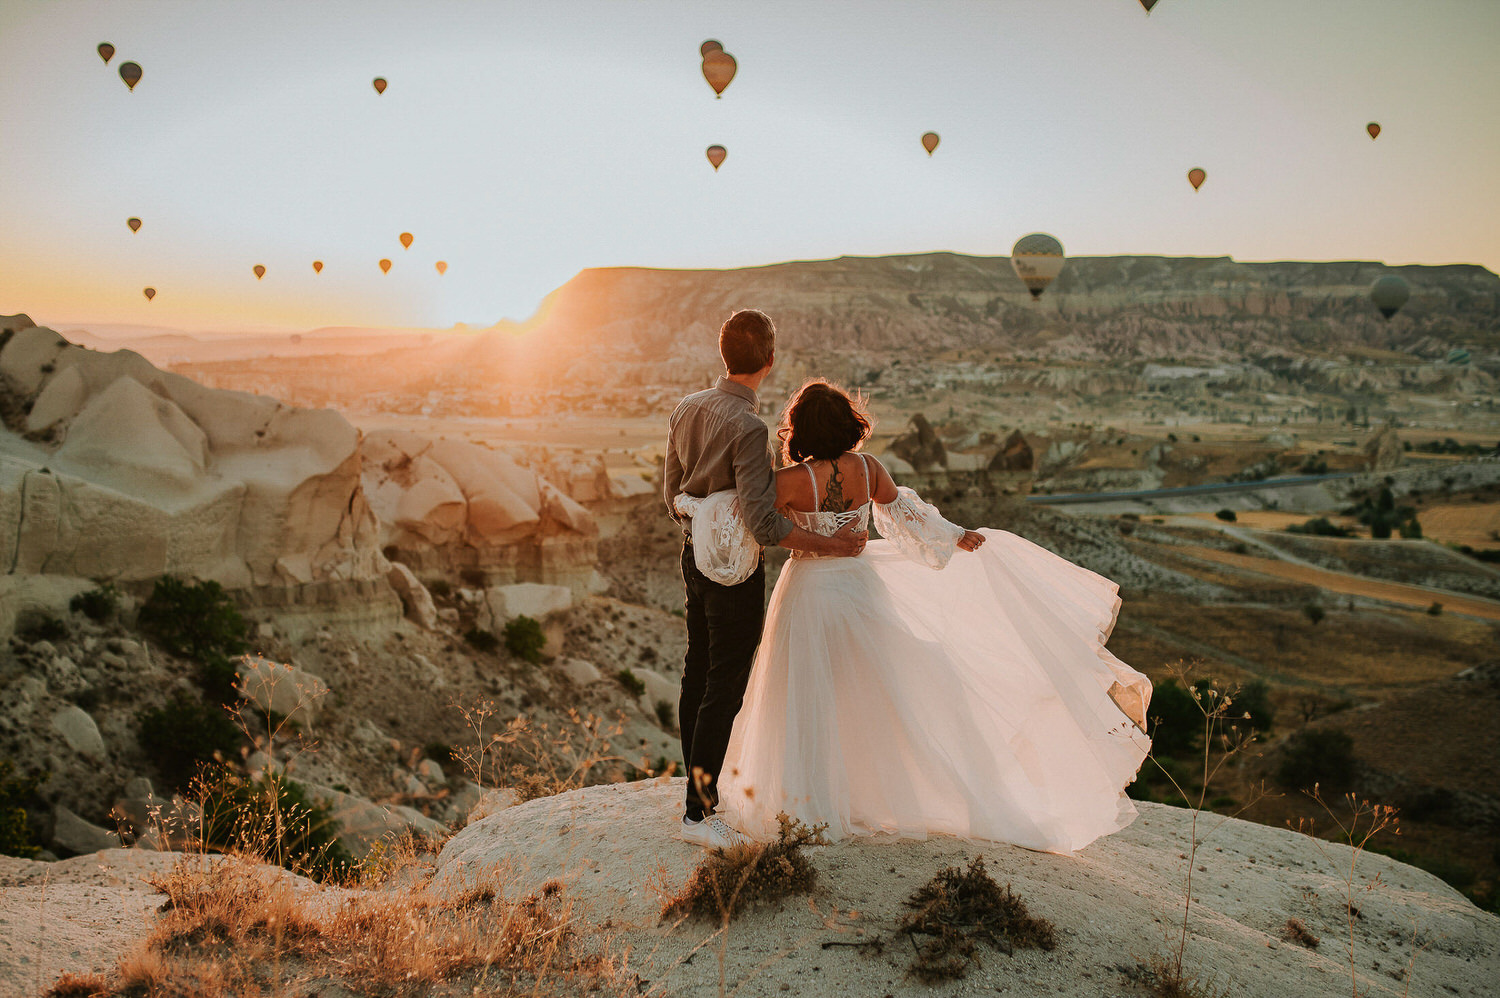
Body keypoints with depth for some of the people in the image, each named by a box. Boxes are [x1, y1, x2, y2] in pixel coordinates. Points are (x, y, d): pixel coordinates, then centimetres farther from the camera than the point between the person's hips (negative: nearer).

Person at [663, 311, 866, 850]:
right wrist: (831, 544, -18)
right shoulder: (749, 427, -23)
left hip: (695, 557, 8)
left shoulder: (686, 409, 2)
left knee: (698, 674, 17)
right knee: (725, 687, 0)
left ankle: (700, 783, 32)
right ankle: (699, 812, 6)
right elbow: (763, 523, -27)